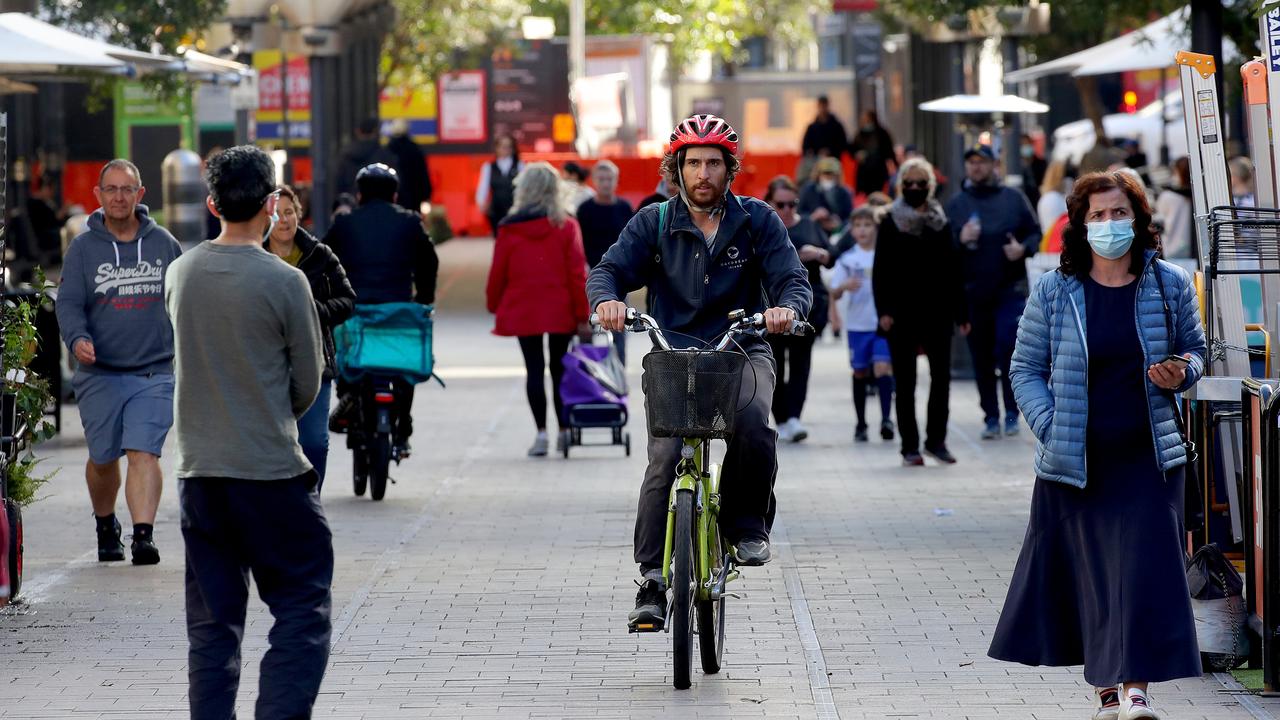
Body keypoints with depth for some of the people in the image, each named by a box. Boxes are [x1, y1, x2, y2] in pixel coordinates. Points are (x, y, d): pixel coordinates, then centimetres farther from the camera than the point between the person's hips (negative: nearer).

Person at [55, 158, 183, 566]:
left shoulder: (163, 243, 7)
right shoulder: (83, 248, 3)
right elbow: (68, 302, -3)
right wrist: (77, 338, -22)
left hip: (153, 374, -1)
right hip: (100, 375, 1)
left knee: (144, 453, -15)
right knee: (103, 459, 10)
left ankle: (144, 534, -22)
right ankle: (106, 526, 34)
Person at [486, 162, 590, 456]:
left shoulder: (509, 229, -3)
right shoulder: (567, 226, -3)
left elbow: (498, 272, 1)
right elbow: (577, 273, -5)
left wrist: (494, 305, 15)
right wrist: (582, 313, 0)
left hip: (522, 311, -1)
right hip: (561, 311, 1)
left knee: (534, 369, 2)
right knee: (560, 368, 12)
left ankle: (541, 432, -5)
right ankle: (564, 431, 14)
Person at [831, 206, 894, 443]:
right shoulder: (846, 259, 2)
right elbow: (834, 295, 0)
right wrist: (845, 286, -21)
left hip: (884, 323, -1)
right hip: (857, 324, 1)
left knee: (883, 368, -17)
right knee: (860, 373, 8)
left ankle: (886, 419, -18)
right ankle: (860, 425, 17)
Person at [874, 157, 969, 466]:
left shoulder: (941, 221, 9)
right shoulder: (890, 223, 2)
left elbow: (953, 270, 9)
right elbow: (881, 270, -1)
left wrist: (961, 313, 6)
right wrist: (884, 310, -12)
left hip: (936, 311, 2)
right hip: (902, 313, -2)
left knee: (941, 375, -2)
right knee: (905, 381, 2)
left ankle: (936, 439, 10)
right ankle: (910, 446, 7)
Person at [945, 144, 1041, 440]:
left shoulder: (1013, 198, 5)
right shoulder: (956, 204, 7)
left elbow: (1035, 233, 8)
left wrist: (1023, 249, -12)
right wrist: (960, 240, -13)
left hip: (1010, 290, -2)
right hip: (973, 291, 2)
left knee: (1007, 349, -13)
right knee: (982, 358, 5)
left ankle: (1011, 411, 2)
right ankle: (991, 417, 14)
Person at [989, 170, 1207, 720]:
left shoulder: (1170, 286, 3)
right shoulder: (1054, 292, 0)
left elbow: (1194, 348, 16)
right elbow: (1026, 369, 5)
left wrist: (1182, 374, -8)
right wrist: (1051, 428, -9)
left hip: (1147, 458, 0)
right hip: (1074, 462, 0)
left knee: (1142, 568, -10)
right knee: (1086, 575, 5)